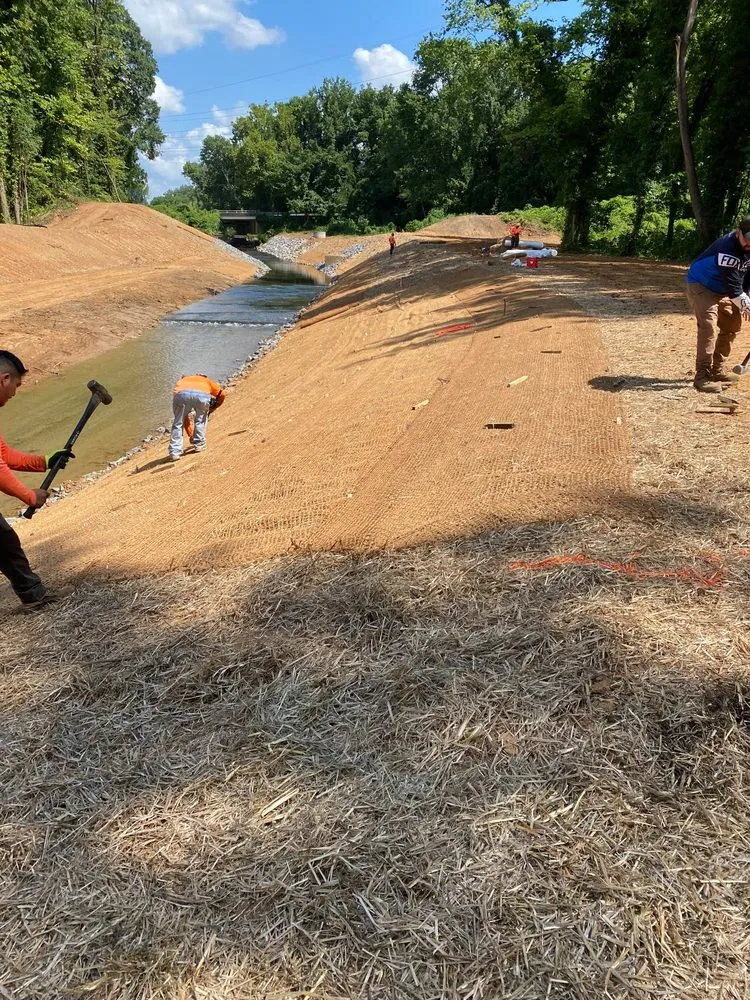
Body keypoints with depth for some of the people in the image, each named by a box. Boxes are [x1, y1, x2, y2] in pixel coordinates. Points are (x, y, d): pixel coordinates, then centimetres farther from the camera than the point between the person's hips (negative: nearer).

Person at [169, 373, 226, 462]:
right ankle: (199, 445, 28)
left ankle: (175, 452, 12)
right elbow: (222, 394, 26)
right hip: (202, 395, -1)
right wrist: (211, 410, 39)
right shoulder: (206, 380, 42)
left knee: (178, 424, 19)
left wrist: (191, 434, 51)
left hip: (180, 394, 1)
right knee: (200, 420, 27)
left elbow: (184, 416, 43)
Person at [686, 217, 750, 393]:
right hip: (701, 285, -9)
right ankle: (703, 375, -26)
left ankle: (719, 369, 25)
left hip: (723, 290, 9)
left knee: (731, 325, 14)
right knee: (709, 327, -24)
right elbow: (732, 285, -29)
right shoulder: (727, 249, -32)